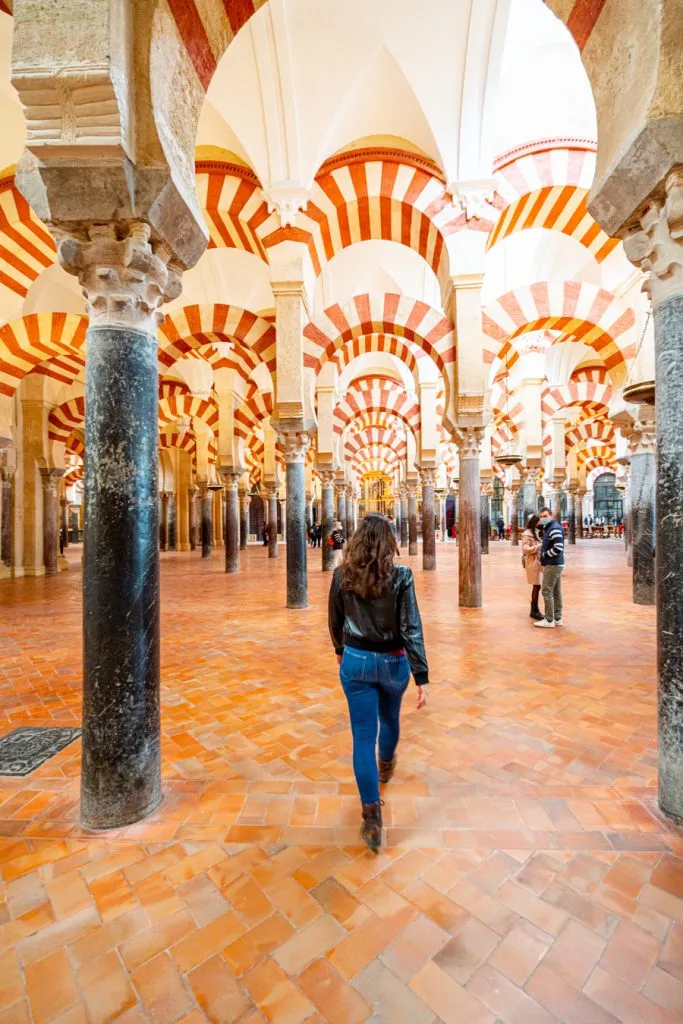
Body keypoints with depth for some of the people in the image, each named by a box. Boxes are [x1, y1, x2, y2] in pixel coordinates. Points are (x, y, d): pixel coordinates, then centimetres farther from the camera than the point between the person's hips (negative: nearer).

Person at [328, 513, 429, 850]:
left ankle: (372, 819, 15)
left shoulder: (342, 574, -9)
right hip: (392, 662, 0)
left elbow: (335, 620, 3)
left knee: (363, 735, 10)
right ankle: (386, 765, 58)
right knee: (389, 718, 29)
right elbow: (411, 629, -17)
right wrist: (422, 677, -11)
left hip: (355, 661, 0)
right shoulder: (400, 575, -17)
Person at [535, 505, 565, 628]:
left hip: (552, 564, -10)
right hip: (555, 564, 10)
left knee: (547, 592, -7)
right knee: (556, 592, 13)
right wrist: (541, 547, 6)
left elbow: (558, 548, -24)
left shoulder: (555, 528, -16)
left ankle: (549, 620, -2)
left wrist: (544, 555, -14)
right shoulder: (548, 528, 15)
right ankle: (557, 618, 21)